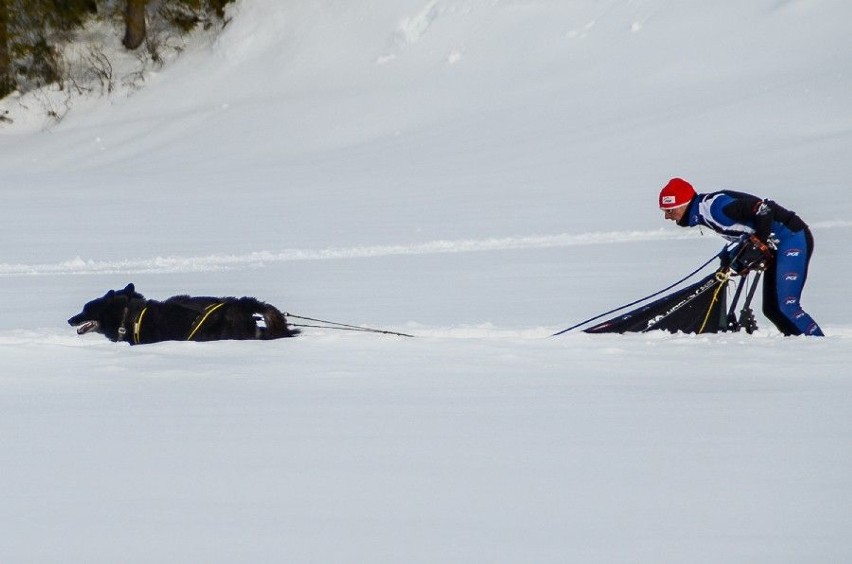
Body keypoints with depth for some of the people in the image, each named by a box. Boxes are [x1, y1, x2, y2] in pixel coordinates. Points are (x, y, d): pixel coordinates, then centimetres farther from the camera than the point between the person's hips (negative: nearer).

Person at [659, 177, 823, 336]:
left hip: (793, 238, -10)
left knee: (787, 307, -16)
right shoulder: (704, 213, 10)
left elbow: (762, 208, -24)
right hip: (777, 246, 10)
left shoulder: (713, 204, -20)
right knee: (771, 310, 10)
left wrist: (760, 243, -18)